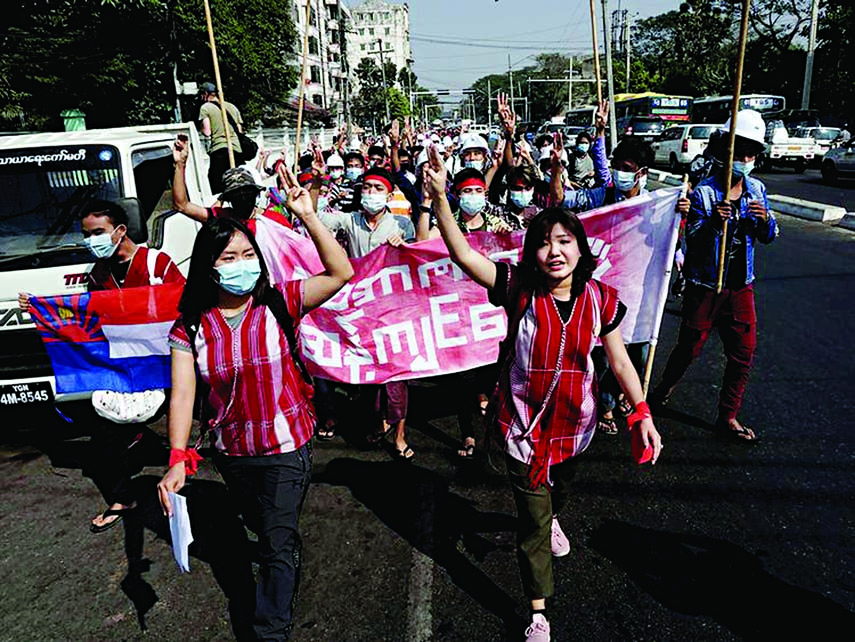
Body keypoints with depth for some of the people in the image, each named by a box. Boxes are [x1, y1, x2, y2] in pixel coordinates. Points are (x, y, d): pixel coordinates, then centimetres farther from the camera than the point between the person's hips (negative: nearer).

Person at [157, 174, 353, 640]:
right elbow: (182, 395, -12)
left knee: (279, 543, 3)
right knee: (262, 531, 28)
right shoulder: (191, 327, -9)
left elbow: (340, 273, -22)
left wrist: (308, 216, -28)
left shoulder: (280, 303, -13)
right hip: (231, 452, 3)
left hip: (286, 448, -3)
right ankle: (284, 567, 59)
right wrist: (177, 459, -22)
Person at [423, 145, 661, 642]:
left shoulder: (601, 300, -9)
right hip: (524, 421, -3)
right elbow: (462, 253, -26)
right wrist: (440, 196, -36)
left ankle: (553, 519, 69)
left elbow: (620, 360, 1)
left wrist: (643, 414, 0)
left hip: (574, 421, 3)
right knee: (532, 519, 5)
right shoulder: (519, 289, -17)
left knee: (560, 486, 32)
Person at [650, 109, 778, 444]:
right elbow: (691, 241, -18)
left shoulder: (756, 190, 6)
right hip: (705, 286, -5)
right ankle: (662, 391, 33)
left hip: (741, 286, 5)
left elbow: (768, 237, 10)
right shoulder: (704, 192, -12)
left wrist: (765, 220, -12)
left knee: (743, 353, 6)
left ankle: (728, 417, 20)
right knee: (689, 348, 5)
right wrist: (712, 221, -36)